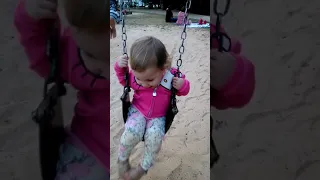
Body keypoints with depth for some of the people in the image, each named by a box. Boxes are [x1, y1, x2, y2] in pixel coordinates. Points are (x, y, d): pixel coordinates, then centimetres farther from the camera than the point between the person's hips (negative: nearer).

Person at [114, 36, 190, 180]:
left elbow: (183, 91, -1)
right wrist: (120, 68, -12)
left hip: (158, 116, 0)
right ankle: (122, 159, 4)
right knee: (131, 132, -28)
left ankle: (144, 166, 0)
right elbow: (125, 81, 7)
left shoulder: (172, 75, -19)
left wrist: (183, 85, -26)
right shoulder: (136, 73, -15)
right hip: (137, 110, 1)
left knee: (154, 136, -28)